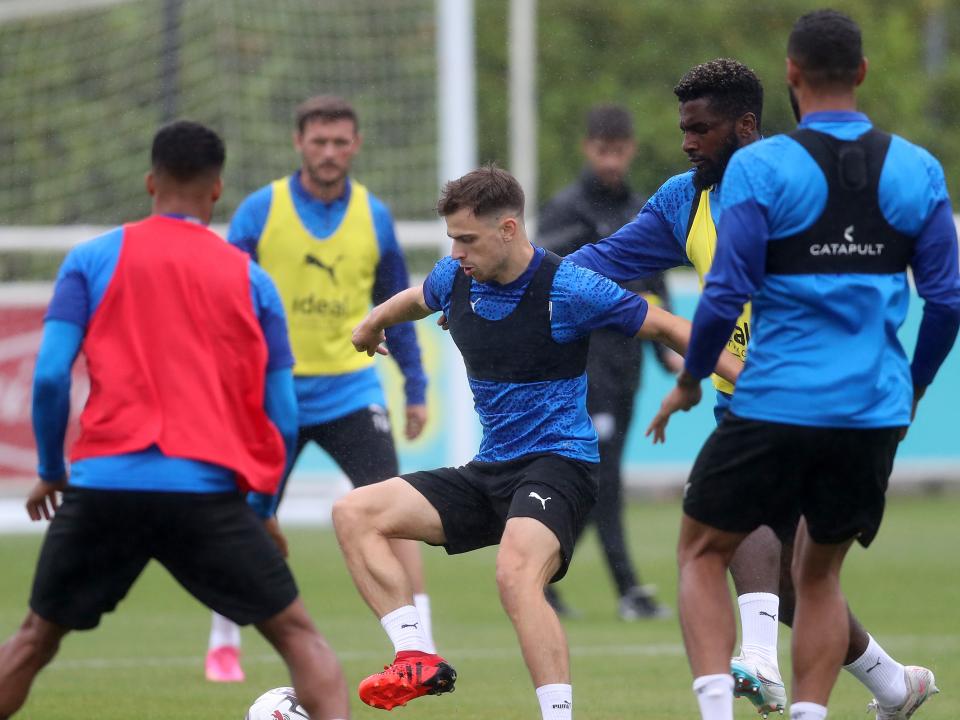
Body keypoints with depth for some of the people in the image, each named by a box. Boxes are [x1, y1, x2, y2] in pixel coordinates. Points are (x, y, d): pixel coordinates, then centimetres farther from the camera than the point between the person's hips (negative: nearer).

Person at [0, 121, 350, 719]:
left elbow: (50, 378, -1)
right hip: (207, 491, -1)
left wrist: (50, 472, 14)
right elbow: (283, 415, 9)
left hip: (102, 486, 1)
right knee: (297, 634, 9)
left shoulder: (93, 259, 7)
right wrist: (265, 508, 22)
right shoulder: (251, 280, 10)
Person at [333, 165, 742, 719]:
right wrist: (372, 325, 50)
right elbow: (416, 300, 30)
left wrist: (745, 377, -11)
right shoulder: (456, 279, 3)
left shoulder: (569, 289, -16)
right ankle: (417, 661, -12)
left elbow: (665, 326, -7)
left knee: (517, 575, -36)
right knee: (354, 514, -3)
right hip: (489, 471, 8)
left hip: (558, 461, -8)